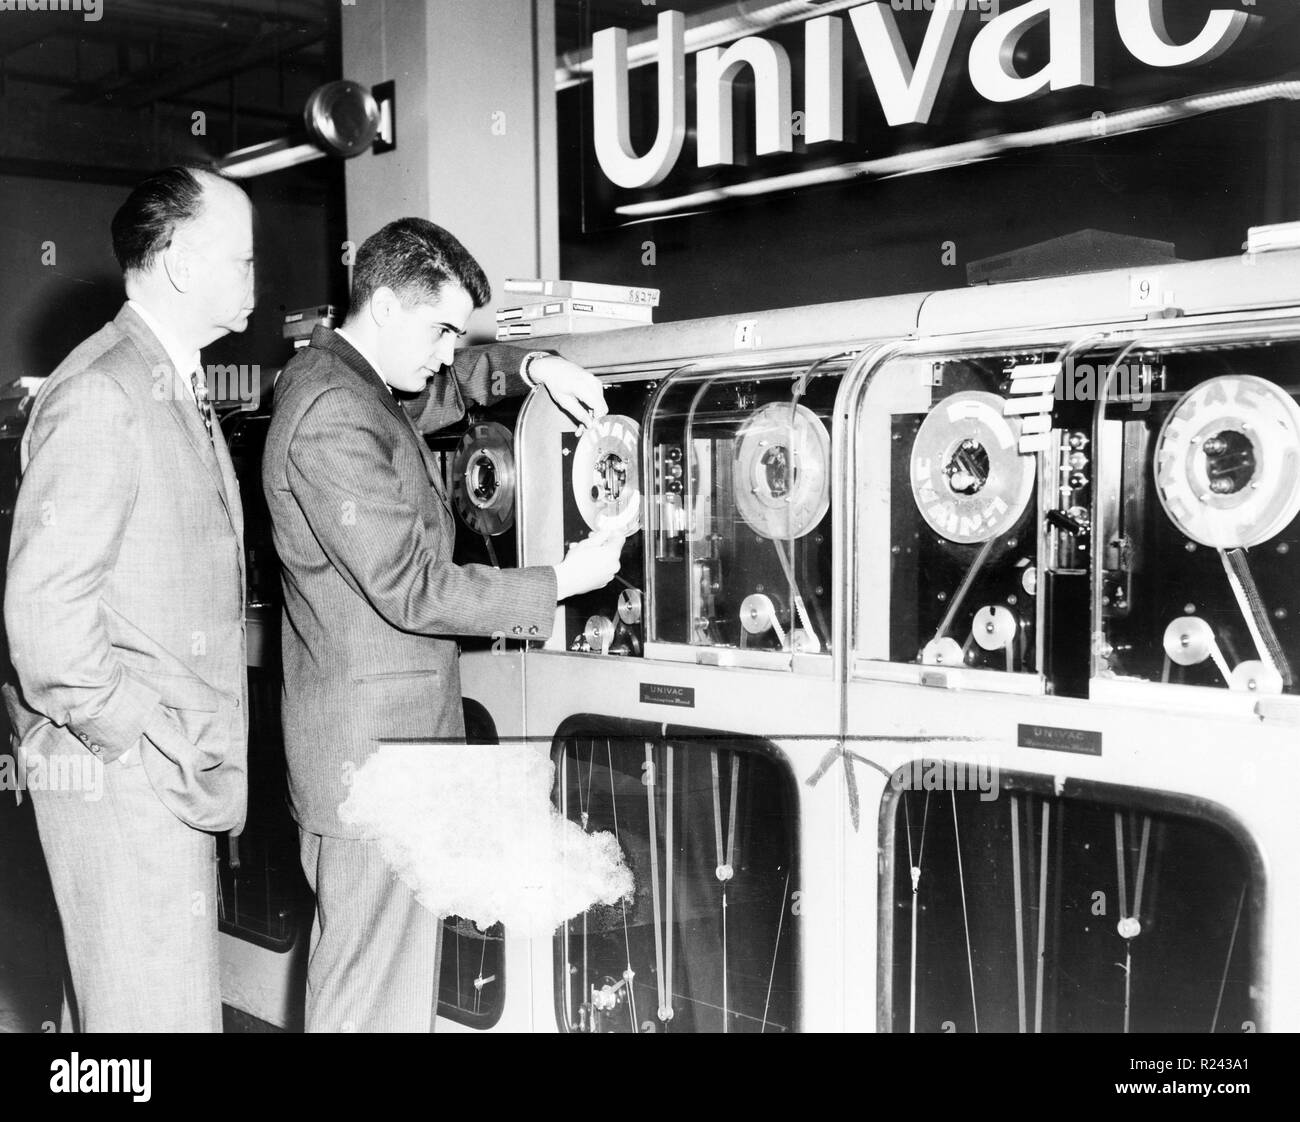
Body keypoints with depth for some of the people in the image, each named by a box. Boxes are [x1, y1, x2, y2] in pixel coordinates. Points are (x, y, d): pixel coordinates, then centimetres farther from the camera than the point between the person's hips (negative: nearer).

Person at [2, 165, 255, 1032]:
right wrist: (146, 749, -17)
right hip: (123, 777, -9)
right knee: (156, 1008, -1)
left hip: (176, 769, 9)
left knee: (181, 994, 16)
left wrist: (200, 749, 11)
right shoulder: (100, 397, -15)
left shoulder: (179, 390, 15)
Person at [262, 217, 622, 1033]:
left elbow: (443, 389, 28)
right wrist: (560, 583, -14)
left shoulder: (336, 381, 11)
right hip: (379, 746, -11)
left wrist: (529, 366, 7)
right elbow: (411, 589, -22)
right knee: (381, 995, -1)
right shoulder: (336, 419, -20)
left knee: (350, 976, 19)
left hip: (356, 742, 11)